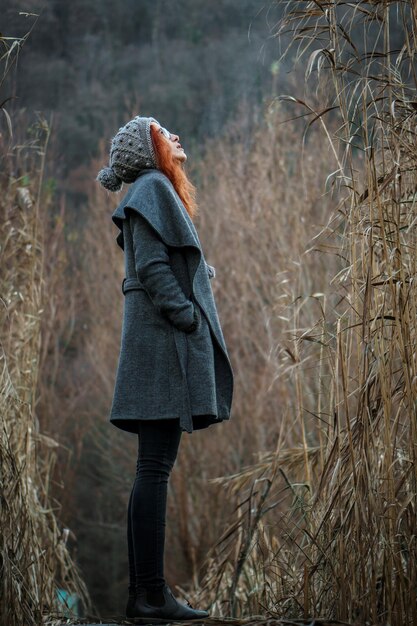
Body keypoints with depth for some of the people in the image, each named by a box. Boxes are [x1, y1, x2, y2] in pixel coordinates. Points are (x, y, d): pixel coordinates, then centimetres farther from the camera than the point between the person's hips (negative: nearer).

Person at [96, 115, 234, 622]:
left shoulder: (159, 192, 25)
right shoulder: (151, 187, -5)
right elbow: (151, 266, -16)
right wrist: (187, 316, -18)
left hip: (162, 341, 10)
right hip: (164, 340, -10)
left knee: (153, 470, 7)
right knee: (155, 469, -11)